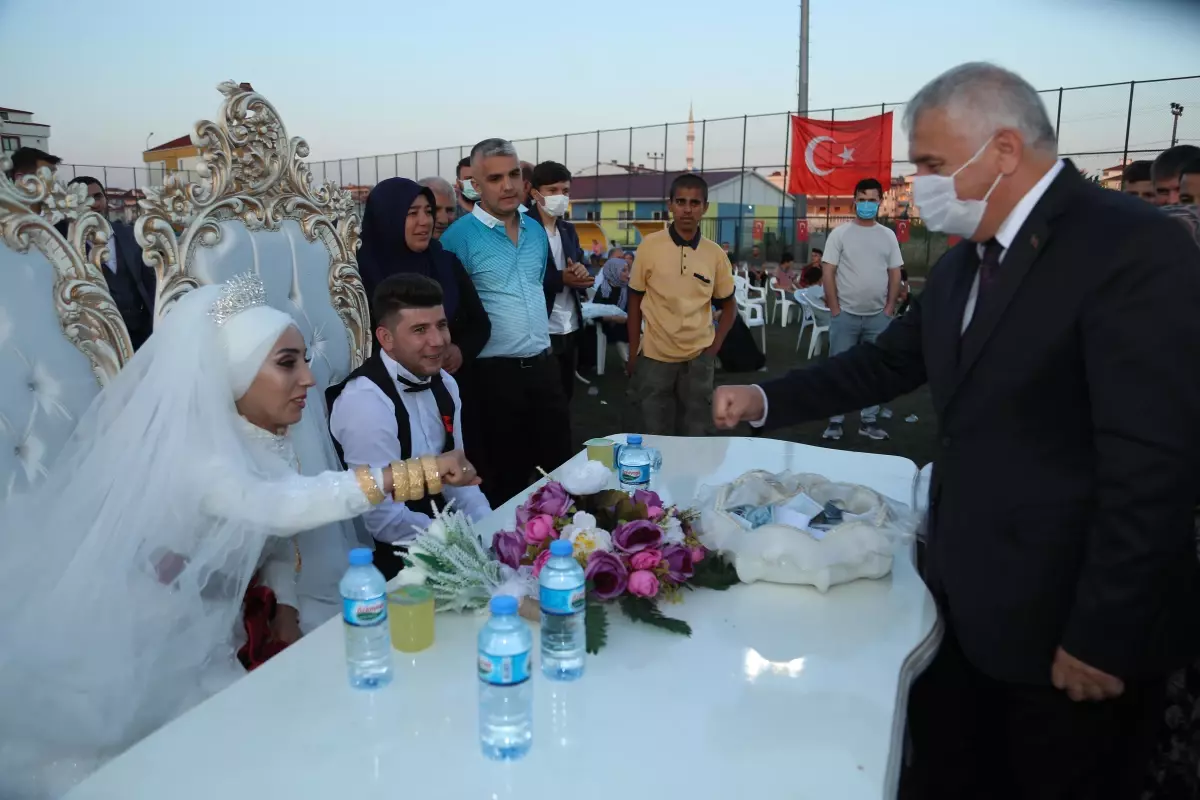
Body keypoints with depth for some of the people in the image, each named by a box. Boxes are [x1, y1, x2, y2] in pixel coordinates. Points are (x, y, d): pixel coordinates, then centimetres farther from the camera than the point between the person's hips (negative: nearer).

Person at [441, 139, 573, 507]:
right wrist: (464, 355, -8)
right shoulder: (459, 236, -11)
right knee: (505, 479, 9)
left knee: (560, 467, 13)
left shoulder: (536, 231, 9)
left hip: (543, 365, 6)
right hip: (495, 372, -5)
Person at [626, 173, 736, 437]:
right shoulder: (649, 246, -5)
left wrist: (714, 348, -1)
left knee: (694, 435, 12)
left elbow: (727, 306, 10)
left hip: (698, 359, 1)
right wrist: (633, 352, -1)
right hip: (654, 357, -1)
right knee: (655, 436, 9)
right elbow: (635, 301, 1)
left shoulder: (716, 254, -1)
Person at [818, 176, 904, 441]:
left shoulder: (888, 235, 7)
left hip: (878, 316, 3)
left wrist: (889, 309, 1)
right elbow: (827, 272, -5)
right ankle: (835, 421, 11)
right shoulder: (840, 233, -2)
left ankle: (869, 421, 19)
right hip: (845, 314, -3)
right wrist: (835, 309, -9)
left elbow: (895, 274, 10)